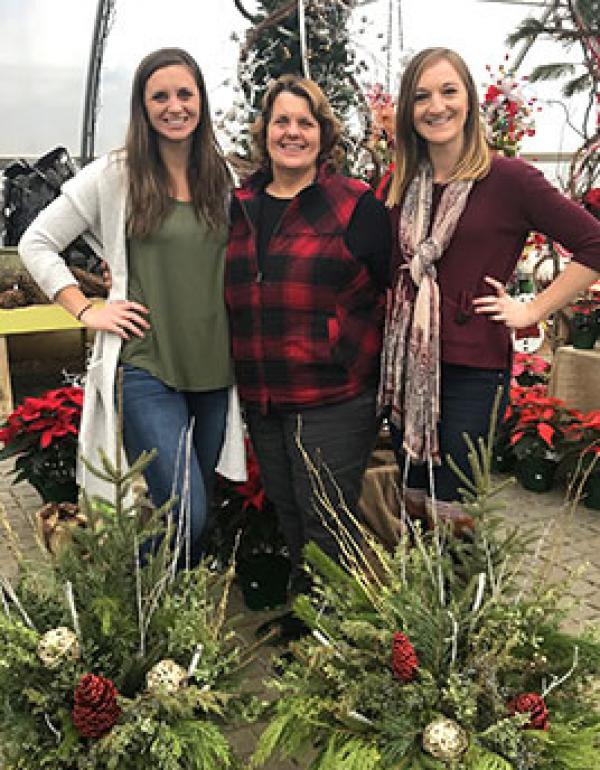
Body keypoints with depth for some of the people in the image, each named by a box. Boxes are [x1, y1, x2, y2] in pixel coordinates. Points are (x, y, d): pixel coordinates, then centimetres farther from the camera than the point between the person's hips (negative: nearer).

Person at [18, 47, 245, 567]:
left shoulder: (223, 175, 8)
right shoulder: (114, 175, -3)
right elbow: (36, 243, 1)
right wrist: (86, 310, -7)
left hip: (216, 366, 5)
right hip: (146, 367, -4)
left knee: (199, 509, 16)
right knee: (186, 516, -10)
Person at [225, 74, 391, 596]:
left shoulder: (356, 206, -5)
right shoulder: (241, 207, 11)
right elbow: (231, 296, 21)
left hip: (334, 400, -6)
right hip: (261, 397, 6)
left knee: (327, 522, 2)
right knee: (287, 513, 19)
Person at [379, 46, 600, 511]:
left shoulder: (508, 178, -8)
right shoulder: (402, 185, 8)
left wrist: (533, 311, -8)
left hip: (472, 370, -5)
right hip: (406, 367, 5)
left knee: (452, 512, 2)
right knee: (414, 506, 17)